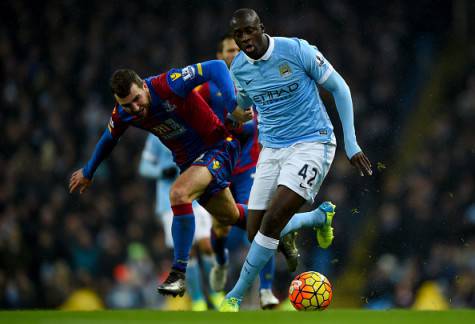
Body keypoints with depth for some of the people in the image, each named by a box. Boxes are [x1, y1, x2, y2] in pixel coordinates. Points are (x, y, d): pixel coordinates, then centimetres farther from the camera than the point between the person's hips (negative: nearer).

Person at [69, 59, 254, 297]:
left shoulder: (169, 85, -28)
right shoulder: (122, 115, -8)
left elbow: (216, 68, -32)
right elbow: (108, 140, 14)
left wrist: (233, 106, -41)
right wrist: (88, 172, 28)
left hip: (218, 146, -7)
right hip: (187, 160, 7)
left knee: (179, 193, -29)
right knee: (228, 217, 18)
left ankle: (178, 275, -22)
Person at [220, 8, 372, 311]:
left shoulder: (296, 50, -14)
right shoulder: (239, 68, 1)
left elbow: (339, 88, -6)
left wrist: (351, 143, -7)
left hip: (312, 143, -6)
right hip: (271, 149, 6)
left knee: (272, 222, -21)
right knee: (257, 234, 1)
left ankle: (235, 296, -7)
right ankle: (320, 216, 30)